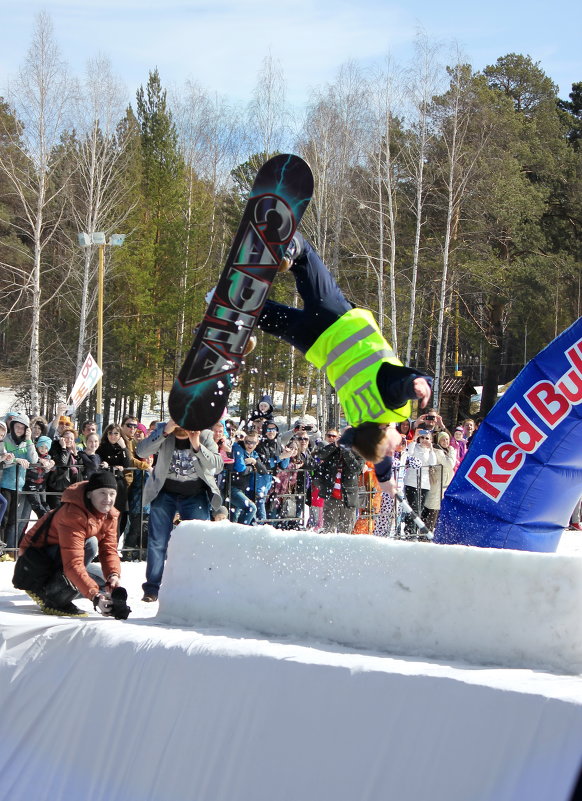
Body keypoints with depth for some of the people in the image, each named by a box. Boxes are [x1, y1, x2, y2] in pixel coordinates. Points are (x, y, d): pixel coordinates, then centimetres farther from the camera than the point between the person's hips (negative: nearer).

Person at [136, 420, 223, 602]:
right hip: (165, 493, 1)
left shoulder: (205, 435, -11)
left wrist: (197, 446, -35)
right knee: (157, 542, 0)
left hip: (195, 496, -1)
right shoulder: (163, 431, -10)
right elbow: (141, 452, -24)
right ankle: (151, 589, 6)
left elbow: (218, 465, -21)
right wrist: (165, 431, -34)